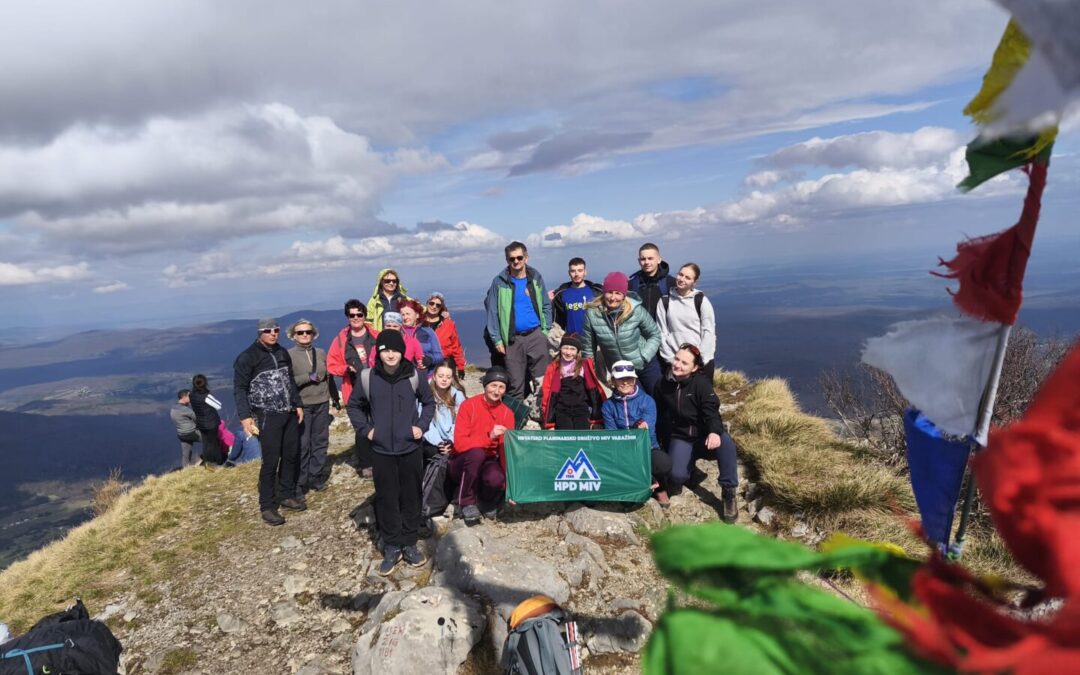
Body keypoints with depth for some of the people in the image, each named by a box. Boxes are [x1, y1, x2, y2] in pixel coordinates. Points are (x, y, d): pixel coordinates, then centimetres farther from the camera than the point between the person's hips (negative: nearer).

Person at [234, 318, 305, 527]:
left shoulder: (282, 353, 11)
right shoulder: (248, 357, -8)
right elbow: (239, 388, -10)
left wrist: (298, 405, 15)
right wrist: (245, 416, -17)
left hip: (290, 414, 6)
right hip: (268, 417, -6)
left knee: (291, 456, 11)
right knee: (270, 461, -5)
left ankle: (287, 495, 26)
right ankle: (267, 506, 6)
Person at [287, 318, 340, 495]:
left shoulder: (321, 353, 9)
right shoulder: (289, 355, -5)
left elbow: (328, 377, 16)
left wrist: (335, 398, 19)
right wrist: (308, 377, -17)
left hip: (322, 404, 5)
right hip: (301, 406, -5)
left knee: (321, 442, 8)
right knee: (302, 445, -3)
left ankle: (316, 477, 19)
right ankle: (299, 483, 7)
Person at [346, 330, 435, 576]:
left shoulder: (414, 376, -5)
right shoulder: (368, 378, -5)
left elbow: (429, 402, 9)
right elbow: (353, 405, 10)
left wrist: (421, 425, -2)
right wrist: (365, 429, 0)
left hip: (410, 448, 0)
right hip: (382, 451, 0)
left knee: (411, 497, 9)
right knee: (386, 499, 6)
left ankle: (410, 544, 24)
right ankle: (391, 547, 20)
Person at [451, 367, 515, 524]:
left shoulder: (507, 413, -2)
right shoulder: (469, 405, -13)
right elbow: (459, 443, -21)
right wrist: (489, 436, -33)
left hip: (487, 463, 2)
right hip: (463, 463, -2)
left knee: (496, 479, -33)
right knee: (476, 453, -36)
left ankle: (487, 500, 6)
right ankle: (467, 502, -13)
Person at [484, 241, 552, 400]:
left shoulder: (536, 278, 5)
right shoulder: (499, 282, -1)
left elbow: (546, 306, 10)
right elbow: (493, 313, 0)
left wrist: (546, 330, 1)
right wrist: (497, 339, -4)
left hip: (536, 336, 1)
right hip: (513, 339, -1)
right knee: (515, 384, 3)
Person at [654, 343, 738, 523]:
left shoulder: (701, 382, -12)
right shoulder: (664, 384, 0)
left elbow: (711, 410, -24)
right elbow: (660, 415, 13)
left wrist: (715, 432, -45)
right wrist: (665, 443, 14)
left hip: (704, 435, -1)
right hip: (680, 439, 1)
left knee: (726, 443, -36)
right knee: (677, 475, -27)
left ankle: (728, 492, -20)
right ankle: (677, 478, 12)